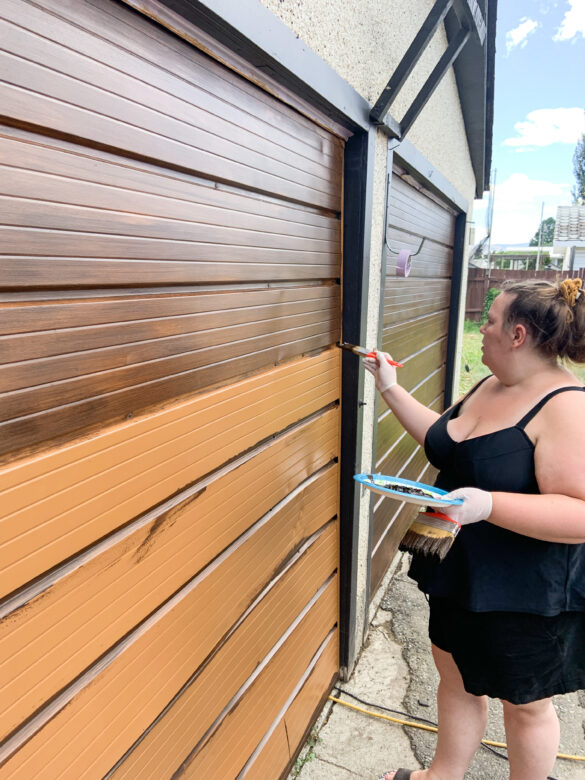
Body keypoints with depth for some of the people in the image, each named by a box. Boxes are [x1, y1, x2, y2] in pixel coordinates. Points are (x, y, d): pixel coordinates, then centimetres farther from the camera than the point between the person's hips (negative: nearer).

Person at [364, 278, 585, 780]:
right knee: (455, 674, 25)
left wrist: (487, 504, -37)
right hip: (461, 572, 8)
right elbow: (442, 440, 12)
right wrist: (390, 388, 9)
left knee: (524, 702, 18)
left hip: (525, 594, -8)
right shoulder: (490, 386, 2)